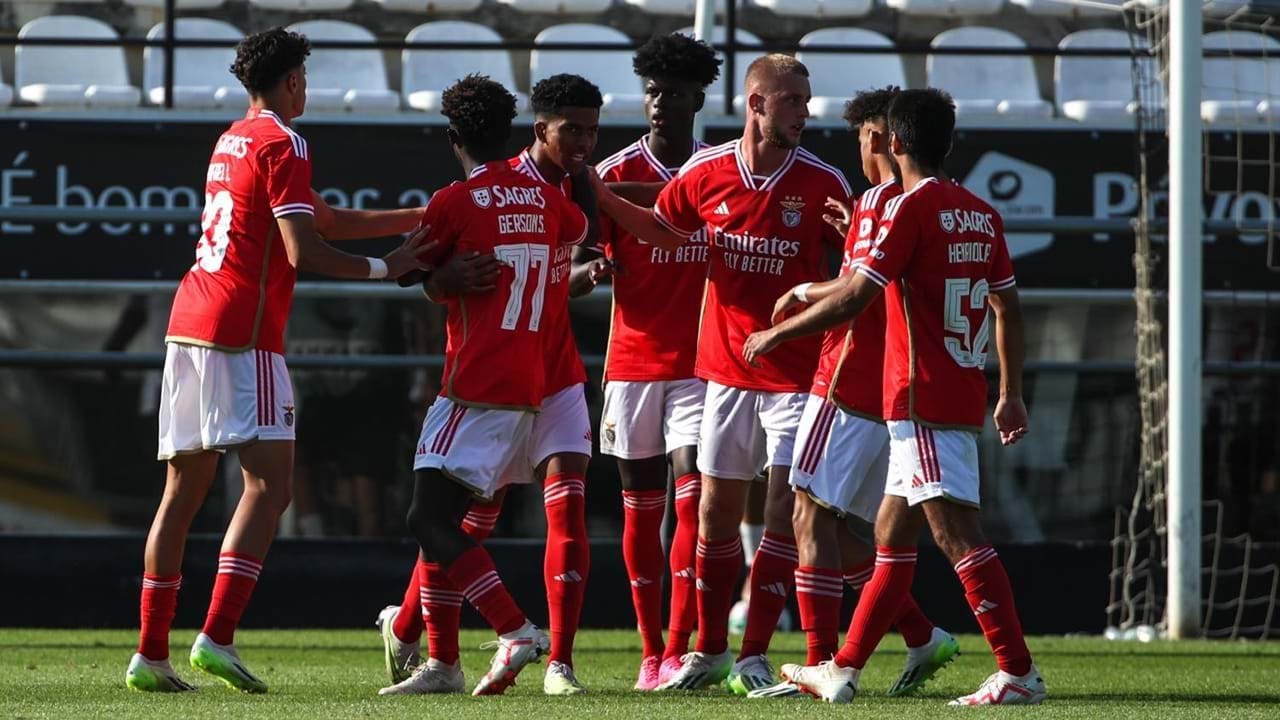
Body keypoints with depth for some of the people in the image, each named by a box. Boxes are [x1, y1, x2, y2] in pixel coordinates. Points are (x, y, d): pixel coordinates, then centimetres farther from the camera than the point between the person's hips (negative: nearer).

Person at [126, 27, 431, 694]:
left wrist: (416, 217, 28)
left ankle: (150, 654, 8)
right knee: (270, 484, -10)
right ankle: (217, 638, -22)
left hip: (188, 321, 9)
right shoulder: (282, 144, -6)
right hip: (241, 336, -9)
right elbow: (304, 251, -14)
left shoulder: (231, 140, 21)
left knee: (183, 489, 9)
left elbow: (324, 221, 26)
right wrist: (385, 267, -2)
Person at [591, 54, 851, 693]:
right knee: (716, 512, 8)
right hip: (726, 370, 3)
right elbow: (663, 230, 17)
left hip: (796, 372, -2)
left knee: (785, 511, -8)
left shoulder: (822, 183, -6)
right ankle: (709, 652, 21)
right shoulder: (706, 173, -1)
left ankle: (754, 657, -3)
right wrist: (598, 193, 7)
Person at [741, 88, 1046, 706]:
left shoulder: (910, 207, -11)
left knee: (957, 534, -12)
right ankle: (843, 671, 20)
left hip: (922, 400, -9)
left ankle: (1018, 673, -18)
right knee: (892, 533, 14)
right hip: (963, 397, 9)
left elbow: (854, 298, -15)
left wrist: (776, 335, -5)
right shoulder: (982, 215, 12)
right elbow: (1008, 308, 16)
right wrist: (1010, 394, 22)